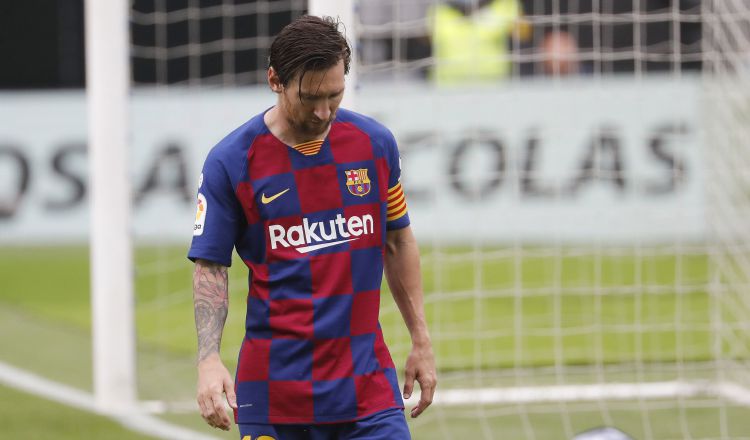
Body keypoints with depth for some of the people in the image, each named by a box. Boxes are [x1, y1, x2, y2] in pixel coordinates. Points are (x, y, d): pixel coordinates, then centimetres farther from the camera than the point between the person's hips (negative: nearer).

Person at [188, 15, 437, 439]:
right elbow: (210, 268, -3)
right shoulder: (230, 162, -5)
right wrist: (208, 360, -16)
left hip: (368, 382, 2)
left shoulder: (375, 143, 4)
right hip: (274, 388, -2)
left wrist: (421, 341, 12)